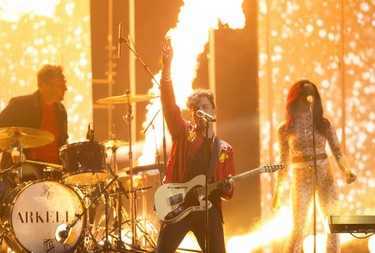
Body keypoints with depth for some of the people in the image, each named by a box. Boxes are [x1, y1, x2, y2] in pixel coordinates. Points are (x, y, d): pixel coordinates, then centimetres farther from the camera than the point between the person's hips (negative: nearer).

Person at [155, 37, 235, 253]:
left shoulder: (225, 149, 14)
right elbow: (169, 102, -8)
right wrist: (167, 65, -20)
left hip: (209, 210, 3)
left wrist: (228, 188, -11)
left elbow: (227, 192, 15)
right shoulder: (183, 132, 7)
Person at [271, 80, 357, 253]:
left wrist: (347, 171, -19)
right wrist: (277, 192, 4)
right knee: (298, 230, -5)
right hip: (301, 180, -2)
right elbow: (283, 162, 5)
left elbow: (337, 152, 0)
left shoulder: (324, 124, 3)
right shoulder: (285, 129, 0)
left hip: (326, 177, 2)